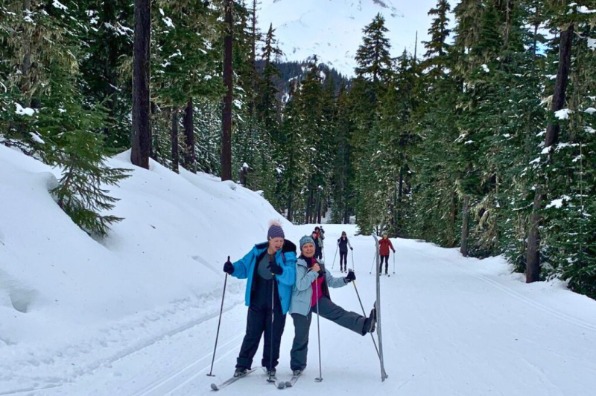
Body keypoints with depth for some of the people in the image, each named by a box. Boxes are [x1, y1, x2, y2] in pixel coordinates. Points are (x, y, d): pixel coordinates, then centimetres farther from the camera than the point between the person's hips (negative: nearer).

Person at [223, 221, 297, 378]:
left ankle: (270, 365, 25)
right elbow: (244, 267, 8)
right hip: (257, 301, 2)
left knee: (273, 335, 8)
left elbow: (291, 277, -21)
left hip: (277, 303, -2)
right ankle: (242, 365, 17)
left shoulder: (288, 255, -8)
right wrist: (232, 269, -12)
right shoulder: (257, 252, 1)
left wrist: (280, 271, -41)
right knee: (252, 334, 7)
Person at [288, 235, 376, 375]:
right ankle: (297, 366, 14)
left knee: (339, 313, -13)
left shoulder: (319, 265, 9)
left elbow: (331, 282, 10)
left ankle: (365, 324, -26)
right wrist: (313, 272, -23)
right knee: (301, 337, 1)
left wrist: (346, 279, -5)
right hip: (302, 304, -6)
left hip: (318, 300, 6)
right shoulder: (298, 265, -14)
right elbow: (301, 285, -24)